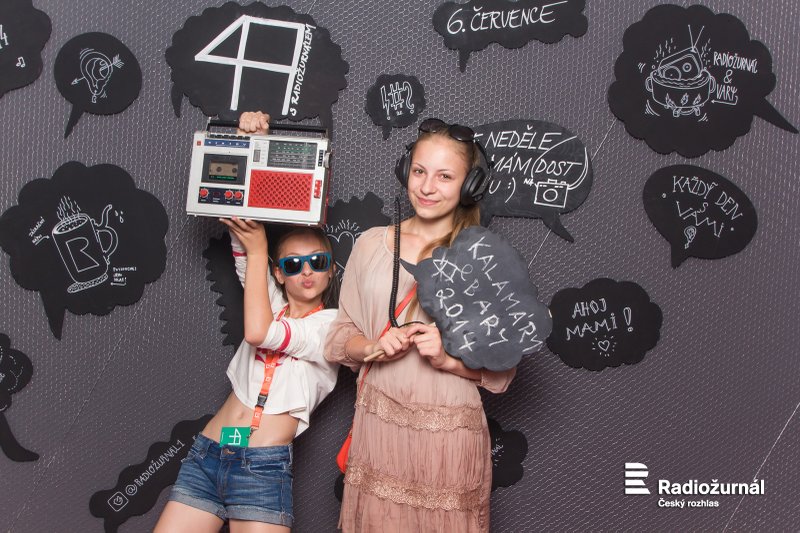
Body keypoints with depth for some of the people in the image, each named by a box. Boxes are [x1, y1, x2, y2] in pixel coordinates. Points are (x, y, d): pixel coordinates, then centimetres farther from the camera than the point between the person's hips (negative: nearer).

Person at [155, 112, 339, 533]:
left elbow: (258, 333, -15)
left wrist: (257, 250, -6)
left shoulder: (332, 324, 2)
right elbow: (240, 214, 8)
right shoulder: (272, 301, 14)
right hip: (205, 455, 4)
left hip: (264, 467, -4)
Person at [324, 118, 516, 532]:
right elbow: (338, 338, 8)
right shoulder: (371, 244, 4)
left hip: (448, 435, -2)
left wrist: (450, 358, -19)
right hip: (377, 425, 2)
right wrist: (375, 348, -12)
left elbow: (501, 370, -2)